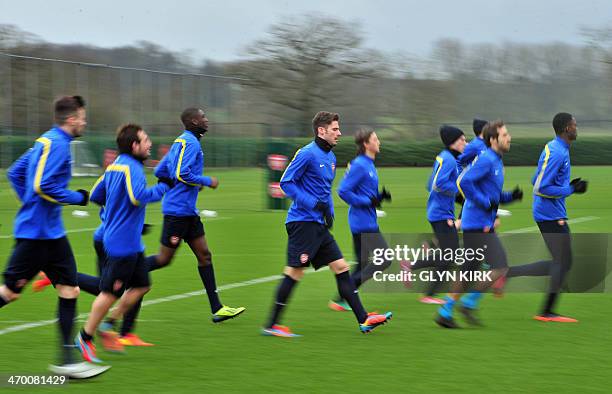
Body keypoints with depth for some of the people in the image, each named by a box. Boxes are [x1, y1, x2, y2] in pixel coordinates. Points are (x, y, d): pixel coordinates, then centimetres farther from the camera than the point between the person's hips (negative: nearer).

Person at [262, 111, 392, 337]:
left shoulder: (330, 157, 15)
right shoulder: (307, 154, -12)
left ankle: (363, 319, 7)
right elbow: (286, 183, -14)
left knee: (341, 267, 5)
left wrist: (329, 210, 11)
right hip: (302, 222, -9)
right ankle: (271, 325, 1)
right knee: (295, 272, -7)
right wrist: (313, 204, -19)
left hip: (319, 224, 9)